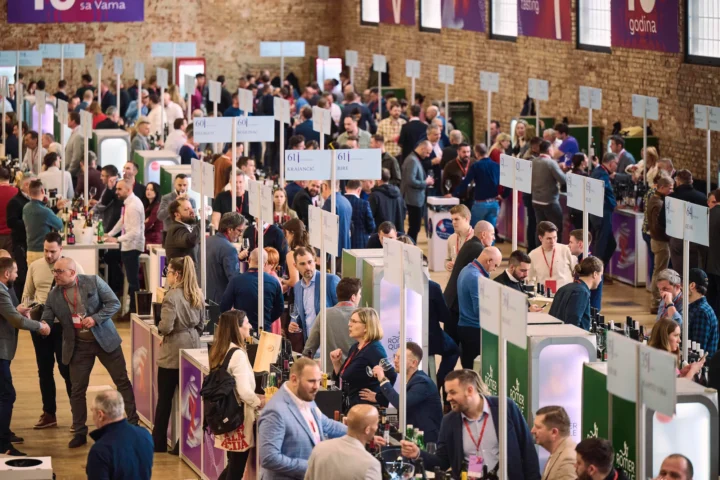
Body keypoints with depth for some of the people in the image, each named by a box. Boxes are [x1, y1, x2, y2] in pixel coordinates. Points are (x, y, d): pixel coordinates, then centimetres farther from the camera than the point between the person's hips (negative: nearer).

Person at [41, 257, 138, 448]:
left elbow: (114, 303, -10)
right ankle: (80, 432, 13)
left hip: (105, 339, -2)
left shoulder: (94, 282, -11)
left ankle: (133, 423, 14)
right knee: (77, 389, 3)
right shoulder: (54, 295, -3)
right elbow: (46, 320, -3)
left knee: (122, 381, 4)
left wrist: (95, 318, -22)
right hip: (78, 346, 2)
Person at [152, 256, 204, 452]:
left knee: (164, 398, 4)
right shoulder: (198, 295, 4)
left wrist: (160, 330, 1)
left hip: (173, 352, -6)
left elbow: (166, 327, -19)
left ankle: (159, 443, 9)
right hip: (192, 348, 6)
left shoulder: (172, 296, -17)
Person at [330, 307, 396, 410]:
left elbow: (391, 375, -31)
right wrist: (336, 362, 5)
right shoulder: (355, 348, 12)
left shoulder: (374, 349, -16)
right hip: (350, 407, 9)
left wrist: (379, 398, -21)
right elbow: (342, 380, 20)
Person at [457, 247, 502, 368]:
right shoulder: (476, 277, -20)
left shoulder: (467, 270, 11)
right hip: (475, 330, -10)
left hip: (464, 326, 10)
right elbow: (480, 309, -24)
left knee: (468, 369, 12)